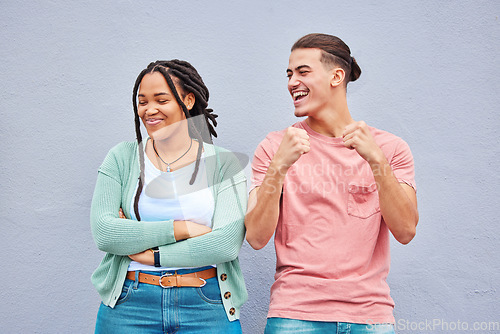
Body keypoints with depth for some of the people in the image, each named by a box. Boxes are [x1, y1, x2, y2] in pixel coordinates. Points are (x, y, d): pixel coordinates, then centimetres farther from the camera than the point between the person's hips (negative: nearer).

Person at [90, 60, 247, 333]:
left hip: (206, 308, -1)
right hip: (129, 306, 1)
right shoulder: (122, 158, 3)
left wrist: (151, 255, -11)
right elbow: (103, 232, -9)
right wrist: (181, 228, -13)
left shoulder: (223, 163, -1)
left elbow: (227, 243, -11)